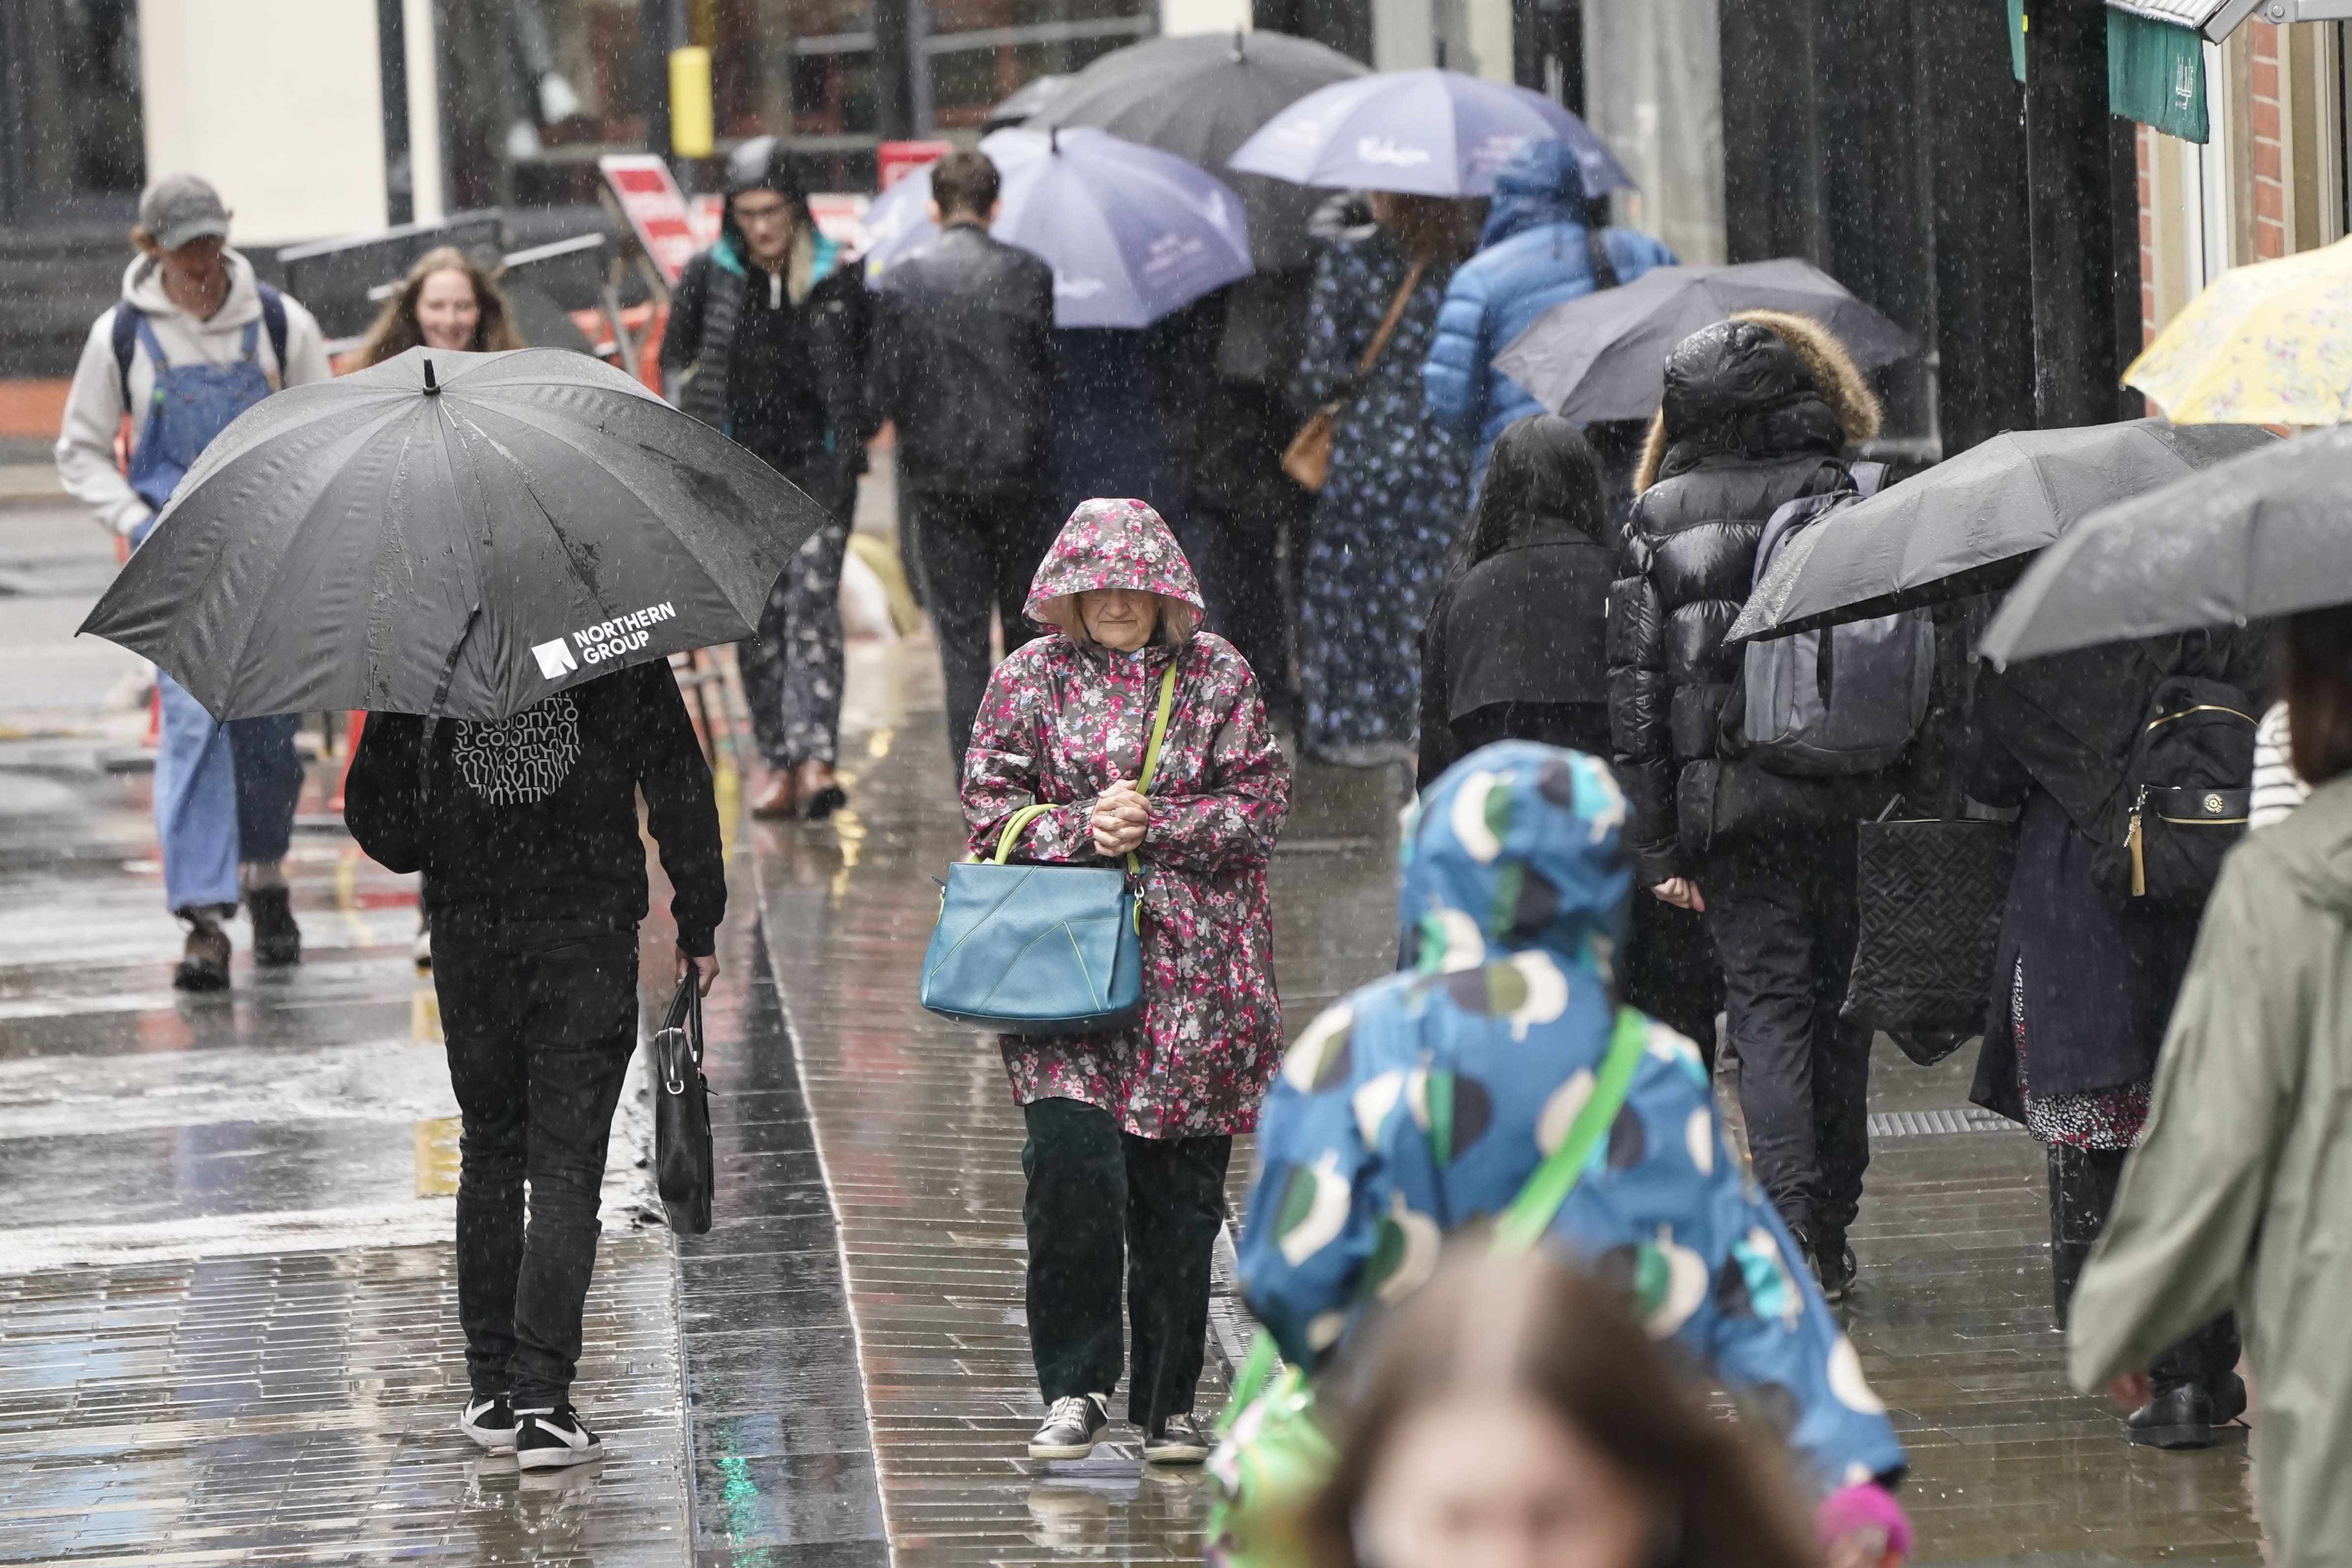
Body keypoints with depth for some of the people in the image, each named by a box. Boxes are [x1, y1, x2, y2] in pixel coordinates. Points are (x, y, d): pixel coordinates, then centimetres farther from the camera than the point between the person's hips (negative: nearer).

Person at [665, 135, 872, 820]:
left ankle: (816, 759, -24)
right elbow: (675, 358, 12)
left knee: (812, 606, -15)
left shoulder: (836, 279, -1)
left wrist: (856, 431, -1)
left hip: (818, 465, -2)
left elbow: (871, 362, 11)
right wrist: (693, 426, -2)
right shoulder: (708, 276, 2)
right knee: (758, 621, 4)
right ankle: (779, 764, 11)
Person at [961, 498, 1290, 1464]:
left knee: (1179, 1187, 2)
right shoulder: (1030, 678, 7)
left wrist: (1153, 825, -11)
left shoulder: (1217, 675, 6)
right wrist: (1082, 830, -12)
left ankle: (1168, 1405, 13)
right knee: (1071, 1158, -16)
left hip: (1195, 963, 1)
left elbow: (1260, 804, 2)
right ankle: (1076, 1390, -6)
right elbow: (989, 804, 4)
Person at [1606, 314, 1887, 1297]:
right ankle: (1833, 1231, 16)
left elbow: (1632, 682, 1)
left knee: (1766, 1004, 2)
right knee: (1837, 1004, 12)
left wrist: (1656, 846, 3)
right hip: (1845, 797, 0)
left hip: (1724, 799, 0)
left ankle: (1791, 1224, -15)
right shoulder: (1852, 498, 1)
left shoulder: (1660, 517, 4)